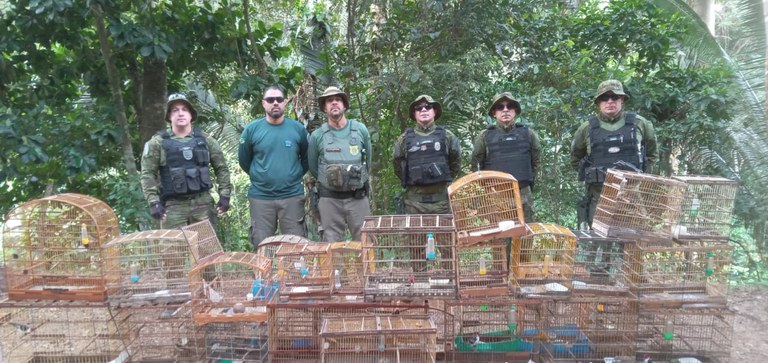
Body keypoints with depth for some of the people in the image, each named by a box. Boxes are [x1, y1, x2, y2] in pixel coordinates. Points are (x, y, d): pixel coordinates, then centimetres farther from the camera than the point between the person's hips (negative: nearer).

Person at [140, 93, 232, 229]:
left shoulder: (205, 140, 8)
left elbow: (221, 168, 10)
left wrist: (224, 195, 2)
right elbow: (148, 174, -3)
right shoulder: (158, 142, 0)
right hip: (173, 205, -2)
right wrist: (153, 202, -12)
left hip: (203, 202, 3)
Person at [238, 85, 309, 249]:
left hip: (292, 196, 0)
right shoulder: (252, 129, -1)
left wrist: (295, 175, 8)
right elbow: (244, 161, 10)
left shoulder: (298, 128, 1)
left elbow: (307, 158, 13)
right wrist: (259, 176, 12)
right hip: (260, 197, 0)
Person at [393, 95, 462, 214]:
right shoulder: (405, 138, 4)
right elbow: (397, 164, 14)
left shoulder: (446, 136, 5)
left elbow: (456, 163, 14)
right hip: (414, 200, 0)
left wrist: (445, 181, 12)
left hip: (441, 198, 0)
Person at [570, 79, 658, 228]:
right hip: (599, 195, 0)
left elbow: (652, 154, 20)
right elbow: (575, 159, 20)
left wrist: (642, 174, 10)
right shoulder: (587, 128, 5)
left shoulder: (640, 123, 6)